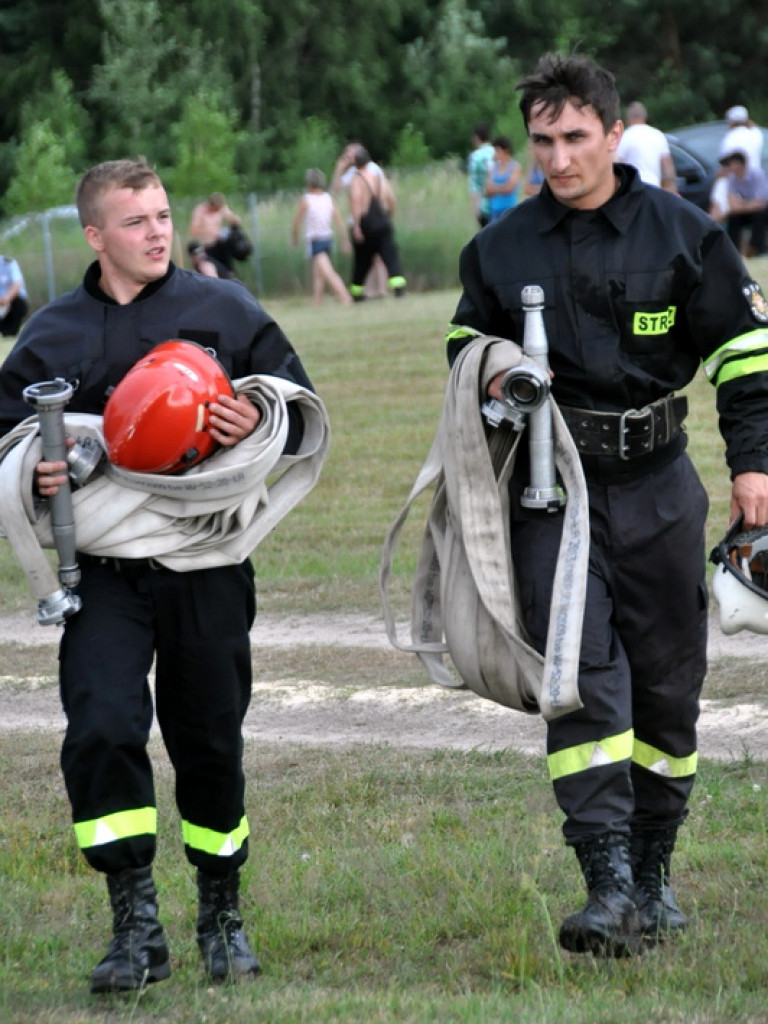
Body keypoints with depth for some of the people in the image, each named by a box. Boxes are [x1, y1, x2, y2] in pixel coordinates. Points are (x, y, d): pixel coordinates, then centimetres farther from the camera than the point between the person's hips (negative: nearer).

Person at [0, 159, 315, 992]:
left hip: (207, 560, 0)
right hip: (102, 568, 0)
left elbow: (301, 408, 8)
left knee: (209, 740, 8)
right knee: (101, 729, -16)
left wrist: (257, 428, -13)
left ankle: (222, 915, 28)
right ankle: (136, 926, -7)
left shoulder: (225, 311, 4)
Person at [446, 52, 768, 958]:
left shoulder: (682, 233, 1)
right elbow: (466, 338, 20)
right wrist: (485, 374, -3)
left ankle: (652, 873, 22)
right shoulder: (501, 247, 5)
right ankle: (609, 885, -18)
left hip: (656, 483, 1)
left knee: (668, 681, 7)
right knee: (580, 680, -13)